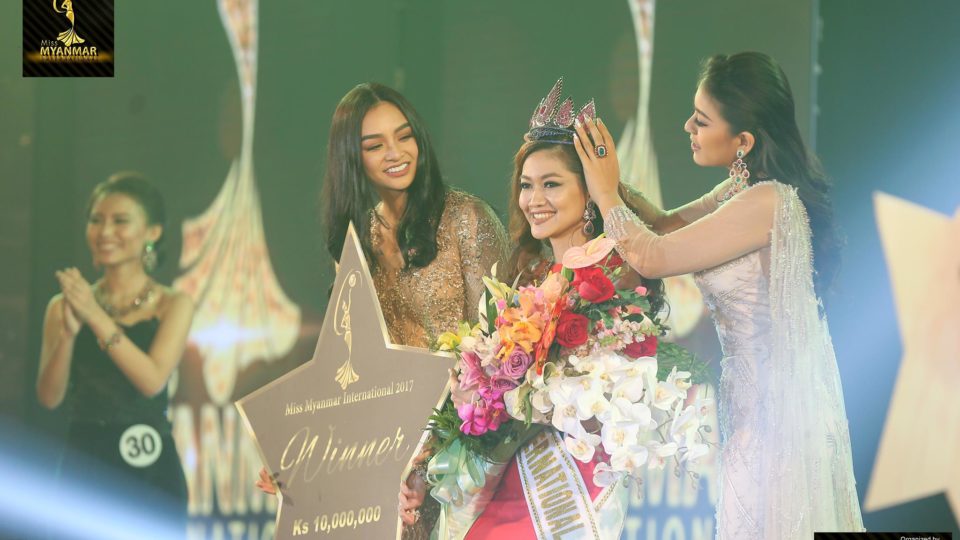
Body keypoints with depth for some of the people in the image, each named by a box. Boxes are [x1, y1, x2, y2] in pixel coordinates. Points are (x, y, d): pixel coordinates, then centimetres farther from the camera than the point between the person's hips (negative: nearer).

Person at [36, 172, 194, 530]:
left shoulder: (173, 305, 3)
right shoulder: (64, 306, 7)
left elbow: (152, 380, -12)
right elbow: (49, 397, -1)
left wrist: (96, 317, -17)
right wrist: (68, 332, -16)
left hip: (149, 473, -1)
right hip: (82, 469, 2)